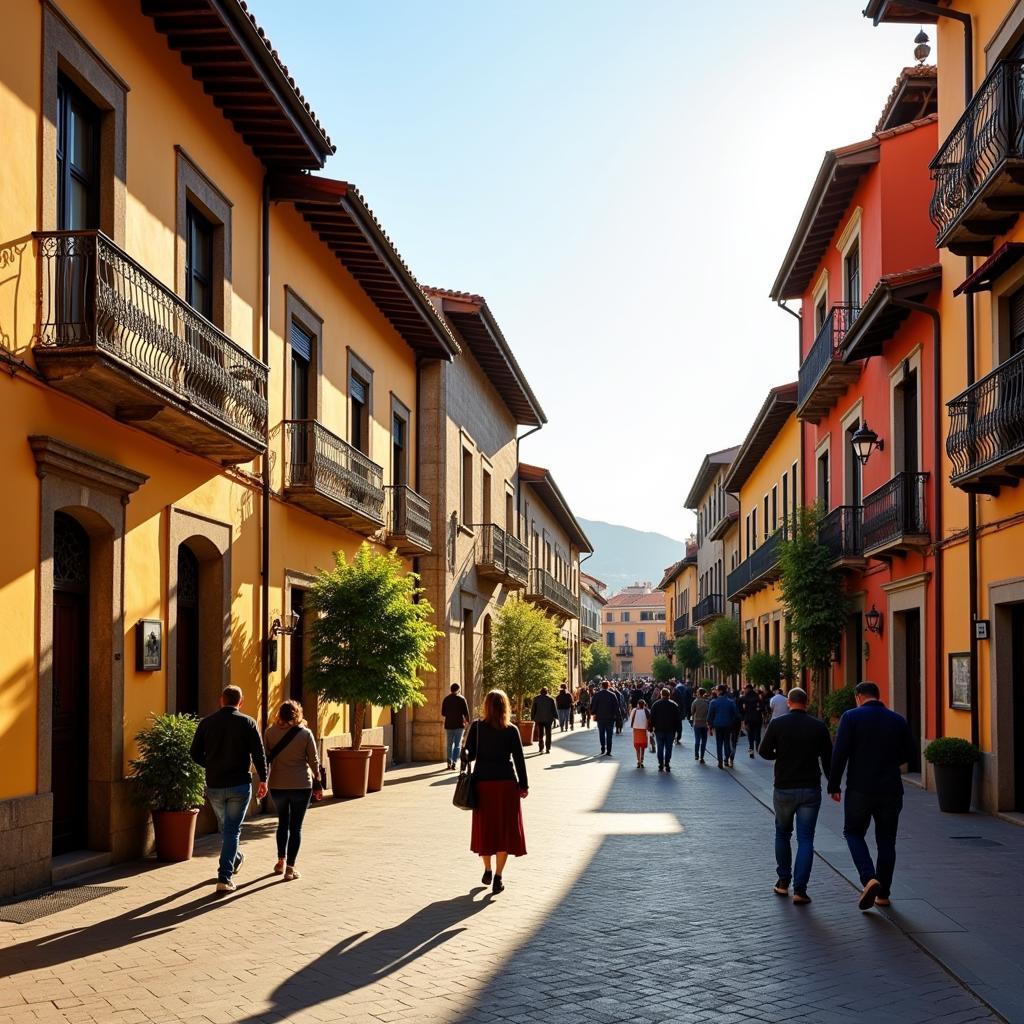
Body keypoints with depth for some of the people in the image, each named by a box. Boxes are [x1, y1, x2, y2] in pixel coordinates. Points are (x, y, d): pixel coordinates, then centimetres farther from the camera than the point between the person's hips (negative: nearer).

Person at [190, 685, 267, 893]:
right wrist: (263, 780, 2)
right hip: (239, 785, -3)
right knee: (232, 829, 1)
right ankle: (224, 878, -5)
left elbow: (195, 754, 4)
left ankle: (235, 859, 43)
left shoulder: (206, 723, 2)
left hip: (214, 785, 3)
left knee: (226, 827, 22)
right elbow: (259, 754, -8)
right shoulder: (247, 723, -5)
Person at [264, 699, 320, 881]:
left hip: (278, 785, 2)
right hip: (301, 785, -2)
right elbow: (313, 760, -2)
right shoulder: (305, 733, -7)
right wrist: (318, 781, 11)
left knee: (283, 823, 21)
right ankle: (290, 867, 3)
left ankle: (281, 861, 26)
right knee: (296, 826, 5)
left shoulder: (270, 733, -4)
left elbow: (265, 758, 1)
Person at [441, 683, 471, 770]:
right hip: (459, 725, -3)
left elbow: (443, 713, 9)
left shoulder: (446, 699, 4)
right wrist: (467, 721, 10)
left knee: (449, 745, 12)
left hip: (449, 724, 3)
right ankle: (454, 762, -10)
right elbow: (466, 712, -7)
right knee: (457, 744, 1)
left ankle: (449, 763, 10)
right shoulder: (461, 699, -5)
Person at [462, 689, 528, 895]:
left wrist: (465, 755, 13)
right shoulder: (511, 730, -4)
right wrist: (524, 785, 6)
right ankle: (498, 877, 0)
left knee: (485, 827, 16)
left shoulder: (477, 727, -3)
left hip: (482, 781, 1)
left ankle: (488, 872, 26)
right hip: (506, 782, -1)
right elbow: (519, 759, -1)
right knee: (505, 829, 5)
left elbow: (468, 755, -7)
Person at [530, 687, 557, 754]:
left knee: (540, 734, 10)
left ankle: (541, 748, 8)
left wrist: (532, 717, 7)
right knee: (548, 734, 4)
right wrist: (555, 717, 9)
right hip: (548, 719, -1)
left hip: (539, 719, 1)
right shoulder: (550, 699, -4)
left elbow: (533, 709, 1)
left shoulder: (536, 699, -2)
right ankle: (548, 749, -1)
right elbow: (554, 709, 0)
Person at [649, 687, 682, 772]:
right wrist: (677, 730, 7)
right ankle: (667, 765, 2)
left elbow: (652, 717, 1)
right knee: (668, 748, 6)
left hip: (659, 730, 0)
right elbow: (678, 718, 2)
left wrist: (651, 728, 6)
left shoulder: (655, 704, 1)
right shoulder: (674, 705, 1)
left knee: (660, 748, 6)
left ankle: (661, 765, 4)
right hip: (670, 730, 0)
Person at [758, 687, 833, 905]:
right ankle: (800, 889, -6)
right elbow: (828, 758, 1)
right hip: (811, 789, 0)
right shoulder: (818, 726, -2)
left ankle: (783, 881, 23)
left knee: (782, 834, 19)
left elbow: (765, 752, -7)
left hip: (784, 788, 0)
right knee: (806, 839, 1)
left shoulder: (777, 724, -5)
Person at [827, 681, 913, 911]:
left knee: (853, 832, 14)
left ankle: (869, 878, -8)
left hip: (860, 789, -3)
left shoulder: (851, 717, -7)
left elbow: (839, 754, -11)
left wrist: (834, 785, -3)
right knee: (886, 840, 14)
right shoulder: (898, 721, 5)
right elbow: (905, 756, 13)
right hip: (891, 789, 3)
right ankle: (883, 893, 17)